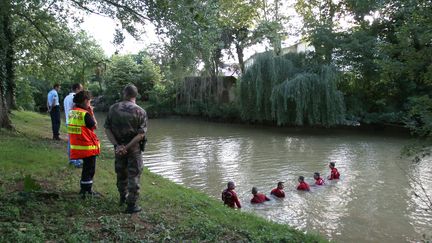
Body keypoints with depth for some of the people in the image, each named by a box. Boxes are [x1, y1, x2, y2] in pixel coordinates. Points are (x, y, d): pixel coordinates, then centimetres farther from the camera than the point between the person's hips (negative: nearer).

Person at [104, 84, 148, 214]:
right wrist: (127, 147, -16)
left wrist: (117, 145, -9)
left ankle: (123, 198, 38)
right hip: (134, 148, -4)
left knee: (121, 173, 20)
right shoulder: (140, 111, -11)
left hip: (119, 146, 4)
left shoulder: (113, 108, -1)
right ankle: (132, 205, 8)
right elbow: (141, 134, -17)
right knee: (134, 175, 5)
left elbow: (107, 128, -4)